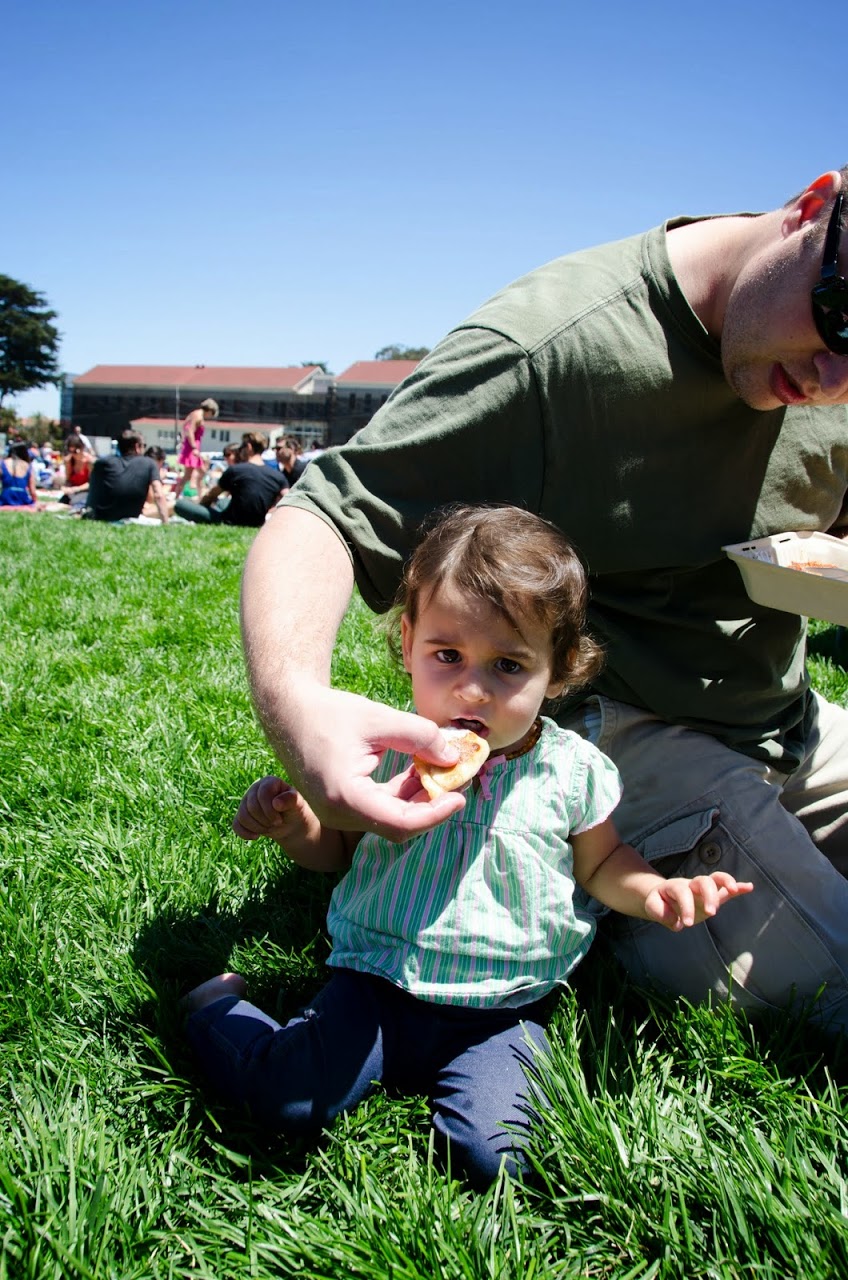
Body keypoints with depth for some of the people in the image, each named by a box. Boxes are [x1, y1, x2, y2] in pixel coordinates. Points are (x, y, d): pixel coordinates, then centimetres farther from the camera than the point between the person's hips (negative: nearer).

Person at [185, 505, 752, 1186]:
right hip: (378, 981, 0)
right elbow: (337, 849, 8)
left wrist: (653, 889, -11)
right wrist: (293, 825, -13)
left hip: (501, 1009, 1)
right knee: (290, 1101, -16)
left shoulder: (571, 770, -8)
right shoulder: (384, 750, -8)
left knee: (491, 1154, -19)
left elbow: (600, 861, 10)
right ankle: (219, 1004, 16)